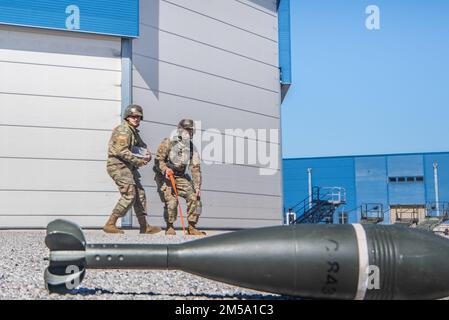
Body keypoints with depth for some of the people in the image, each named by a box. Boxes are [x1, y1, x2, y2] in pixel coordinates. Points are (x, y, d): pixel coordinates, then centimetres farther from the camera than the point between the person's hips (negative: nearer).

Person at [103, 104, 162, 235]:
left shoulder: (134, 131, 19)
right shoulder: (123, 130, -12)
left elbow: (142, 145, 27)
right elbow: (121, 151, -22)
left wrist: (147, 154, 4)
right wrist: (138, 161, -17)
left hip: (128, 167, 10)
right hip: (118, 166, -10)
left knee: (140, 195, 11)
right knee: (129, 196, -16)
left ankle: (144, 227, 18)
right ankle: (110, 224, -12)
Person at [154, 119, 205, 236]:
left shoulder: (192, 148, 3)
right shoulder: (168, 143, -11)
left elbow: (195, 168, -1)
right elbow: (158, 159, -15)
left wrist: (197, 187, -9)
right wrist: (165, 169, -35)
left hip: (180, 177, 5)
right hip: (164, 177, -5)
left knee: (194, 197, -9)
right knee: (171, 201, -21)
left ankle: (191, 227, 2)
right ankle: (169, 227, 0)